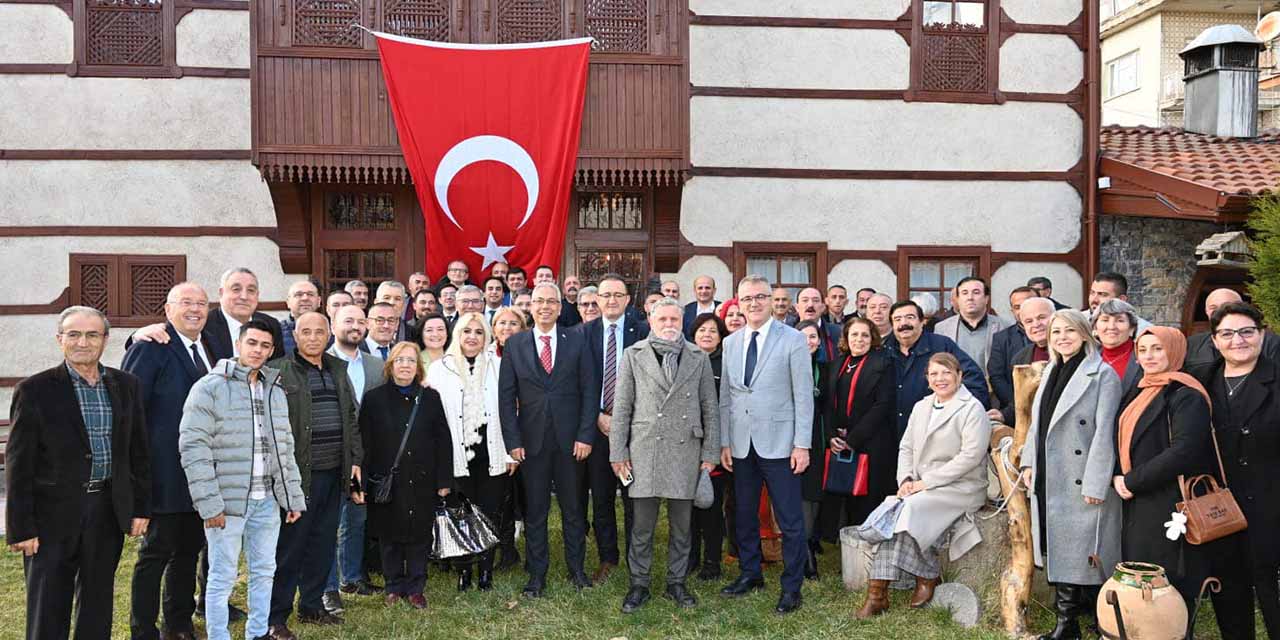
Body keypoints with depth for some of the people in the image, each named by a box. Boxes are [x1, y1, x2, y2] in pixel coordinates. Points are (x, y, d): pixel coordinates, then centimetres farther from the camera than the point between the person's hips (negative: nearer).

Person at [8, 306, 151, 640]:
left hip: (109, 510, 3)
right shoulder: (34, 390, -6)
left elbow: (138, 451, 9)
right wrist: (20, 528, -9)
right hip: (55, 513, -3)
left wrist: (141, 507, 6)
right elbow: (18, 465, -6)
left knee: (98, 605, 14)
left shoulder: (125, 385, 5)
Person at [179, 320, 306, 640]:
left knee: (264, 572, 14)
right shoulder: (210, 387, -7)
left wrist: (294, 497, 12)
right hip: (227, 499, -6)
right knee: (222, 577, 3)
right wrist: (209, 502, -17)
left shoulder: (276, 391, 13)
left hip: (268, 500, 6)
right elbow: (193, 447, -12)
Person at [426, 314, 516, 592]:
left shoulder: (497, 366, 4)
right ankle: (464, 572, 18)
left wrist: (511, 452, 0)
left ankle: (486, 571, 16)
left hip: (492, 454, 0)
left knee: (490, 514, 4)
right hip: (458, 455, 0)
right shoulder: (439, 368, 4)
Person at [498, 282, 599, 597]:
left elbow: (589, 391, 1)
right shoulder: (515, 345, 3)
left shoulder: (576, 342, 2)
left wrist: (585, 436, -6)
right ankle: (537, 574, 20)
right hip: (532, 440, 0)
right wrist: (513, 441, -4)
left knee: (573, 508, 10)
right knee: (535, 509, 8)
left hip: (570, 440, 0)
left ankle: (576, 568, 25)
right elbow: (506, 397, 2)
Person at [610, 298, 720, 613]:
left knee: (681, 525, 9)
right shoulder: (633, 355, 3)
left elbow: (710, 408, 8)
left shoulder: (699, 358, 7)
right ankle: (639, 585, 18)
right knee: (642, 525, 4)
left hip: (686, 450, 1)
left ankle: (676, 583, 24)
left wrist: (710, 453, 3)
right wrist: (618, 452, -1)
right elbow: (621, 407, 3)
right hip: (645, 450, -1)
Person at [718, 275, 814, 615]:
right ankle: (750, 574, 31)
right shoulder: (730, 343, 9)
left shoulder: (793, 340, -4)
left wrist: (802, 444, -11)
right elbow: (725, 396, 11)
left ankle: (791, 587, 14)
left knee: (790, 521, 1)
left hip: (778, 443, -4)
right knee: (744, 515, 15)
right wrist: (725, 442, 7)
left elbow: (803, 396, -6)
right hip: (741, 444, 5)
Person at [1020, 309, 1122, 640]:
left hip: (1080, 482, -6)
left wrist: (1095, 484, -17)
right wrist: (1029, 463, 11)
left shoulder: (1103, 375, -7)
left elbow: (1104, 432, -13)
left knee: (1080, 550, -1)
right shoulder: (1051, 372, 14)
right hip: (1047, 480, 7)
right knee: (1056, 549, 9)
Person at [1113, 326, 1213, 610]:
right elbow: (1122, 442, 18)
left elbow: (1184, 451, -21)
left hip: (1170, 505, -8)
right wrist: (1117, 478, -1)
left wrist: (1132, 481, -15)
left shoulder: (1185, 395, -11)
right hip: (1136, 505, 8)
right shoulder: (1138, 393, 15)